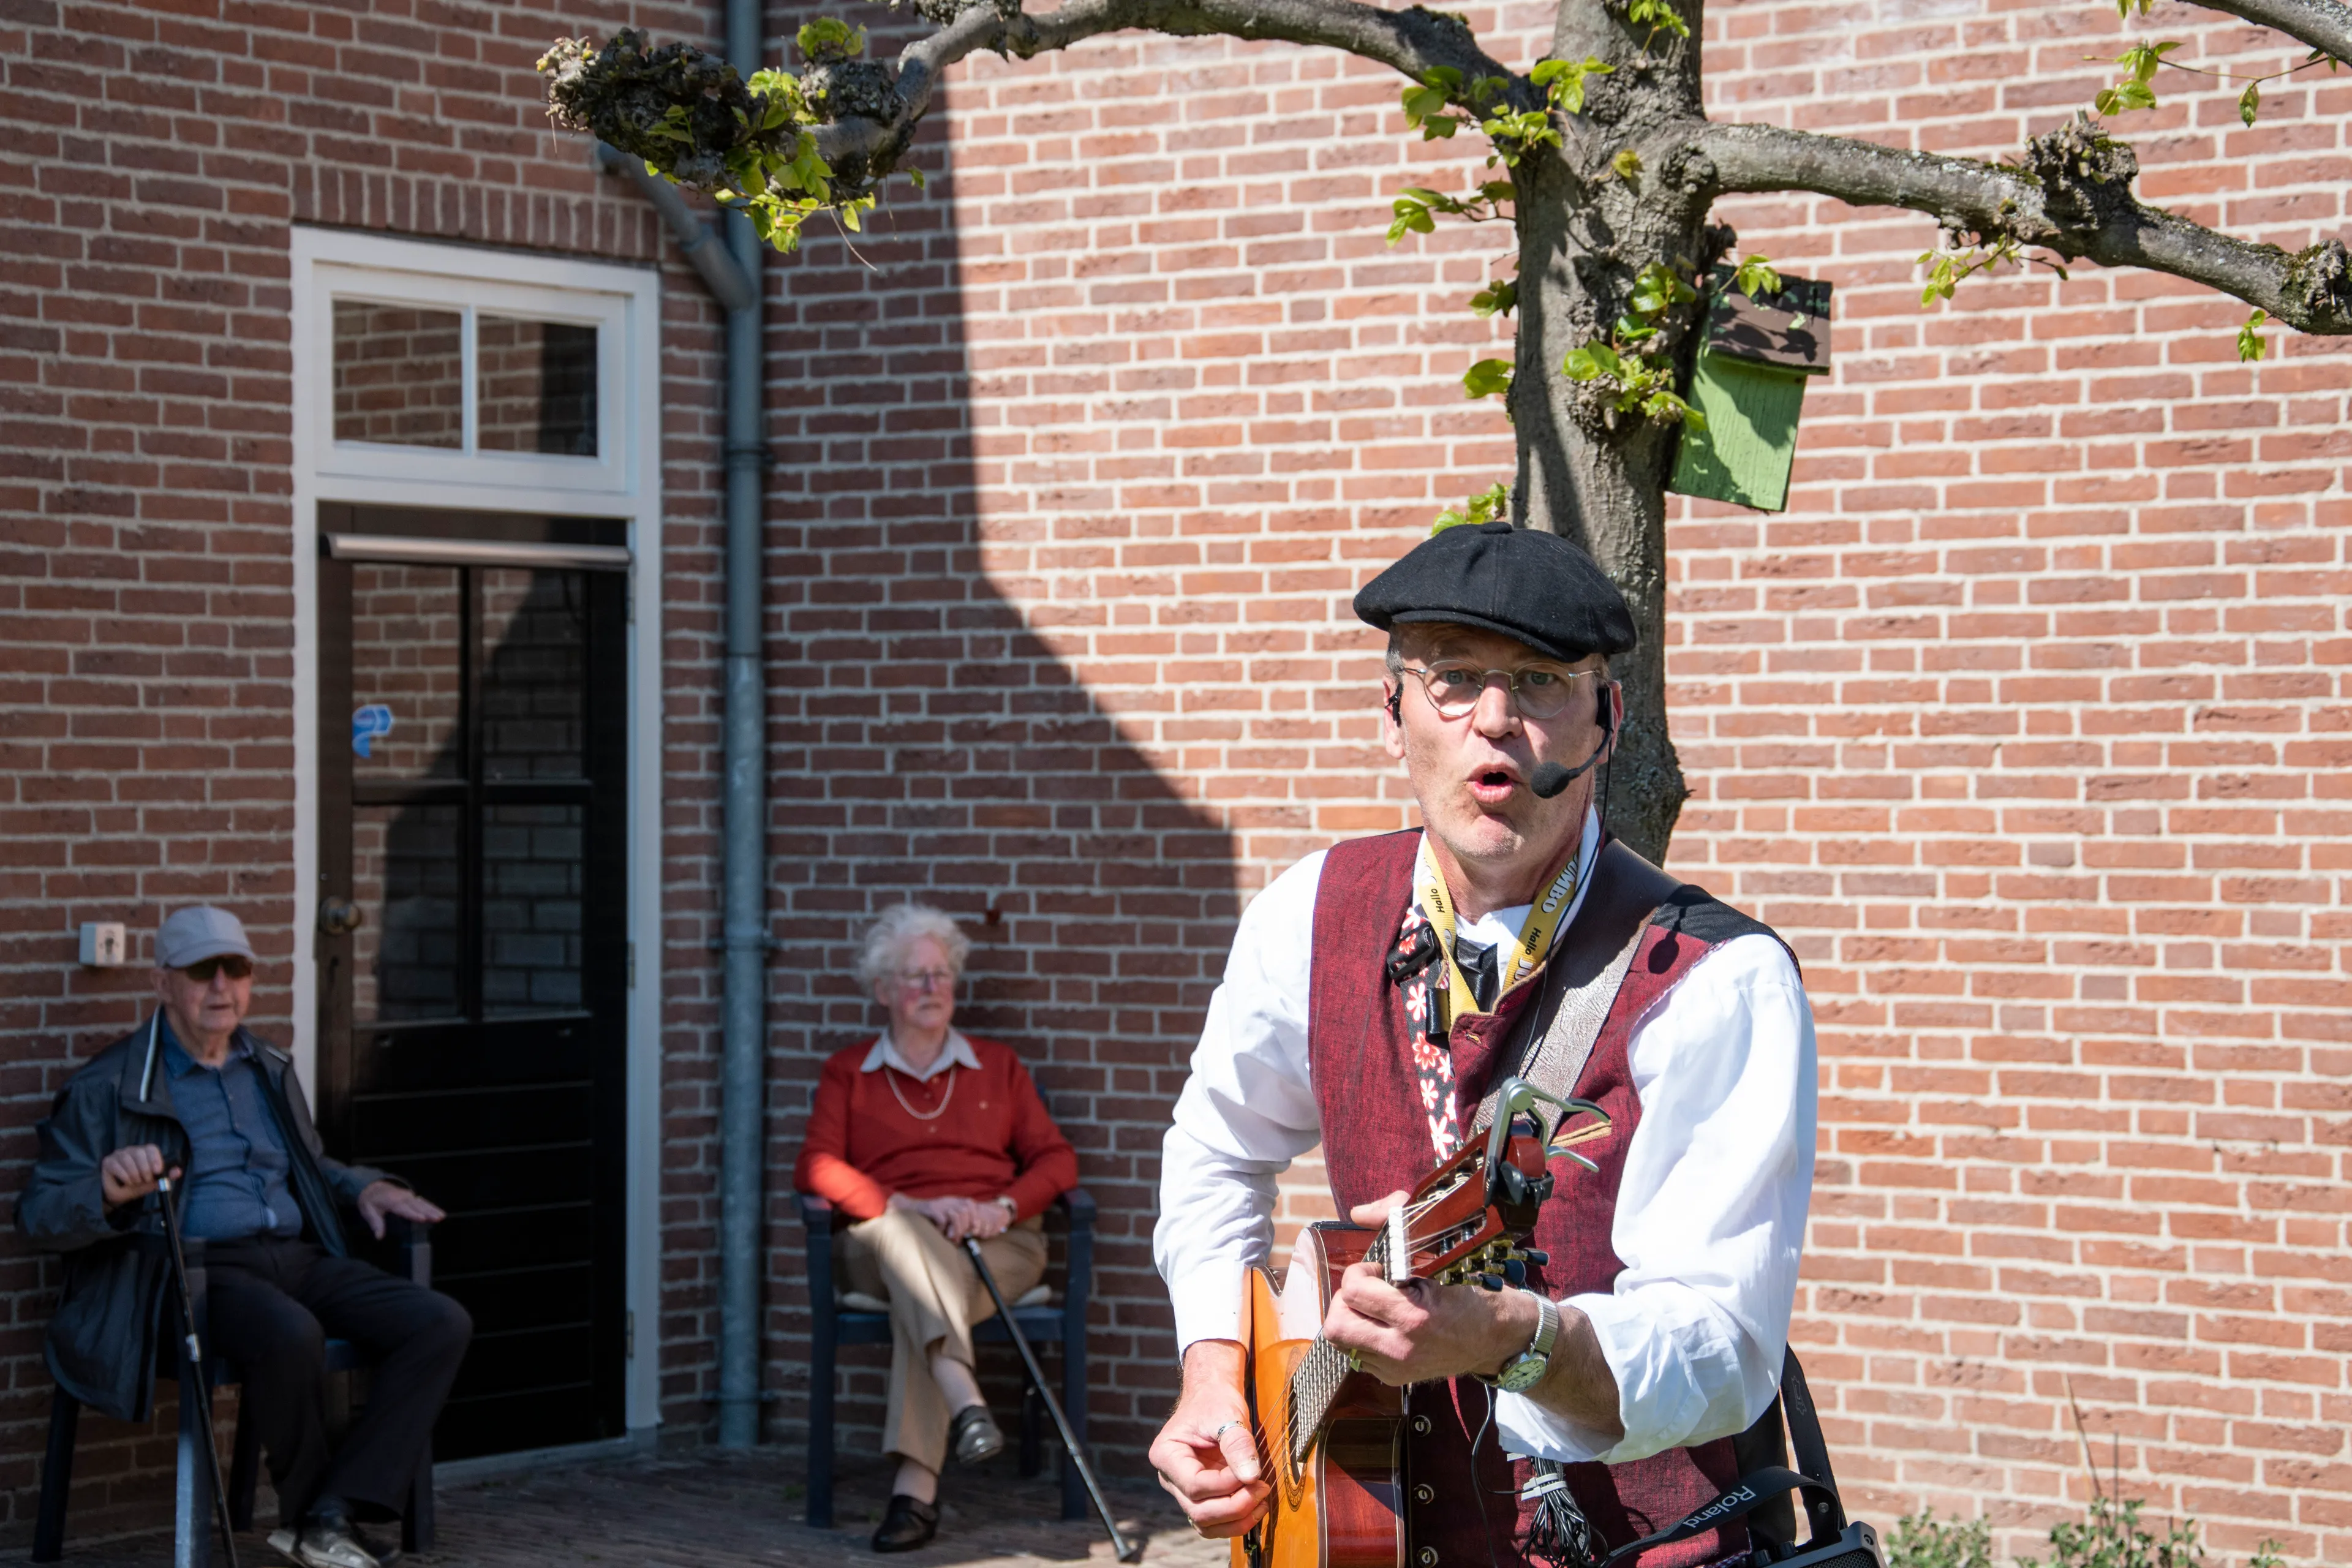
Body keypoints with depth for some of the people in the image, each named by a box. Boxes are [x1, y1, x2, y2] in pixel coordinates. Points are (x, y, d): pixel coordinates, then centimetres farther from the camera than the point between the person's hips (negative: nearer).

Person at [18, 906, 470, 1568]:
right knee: (292, 1335, -39)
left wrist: (363, 1187, 15)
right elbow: (37, 1214, -4)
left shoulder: (270, 1069, 22)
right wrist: (108, 1191, -26)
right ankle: (306, 1507, -12)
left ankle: (333, 1515, -21)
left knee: (442, 1324, -17)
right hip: (197, 1272, -6)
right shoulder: (108, 1089, 2)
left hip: (298, 1257, 7)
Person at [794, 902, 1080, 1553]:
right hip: (889, 1243, 0)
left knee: (922, 1295, -36)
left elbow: (1056, 1158, 13)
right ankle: (966, 1402, -61)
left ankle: (916, 1486, -48)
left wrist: (1004, 1207, -9)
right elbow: (816, 1167, 1)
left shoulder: (998, 1065, 22)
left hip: (996, 1243, 0)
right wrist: (909, 1206, -14)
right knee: (900, 1234, -39)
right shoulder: (848, 1073, 17)